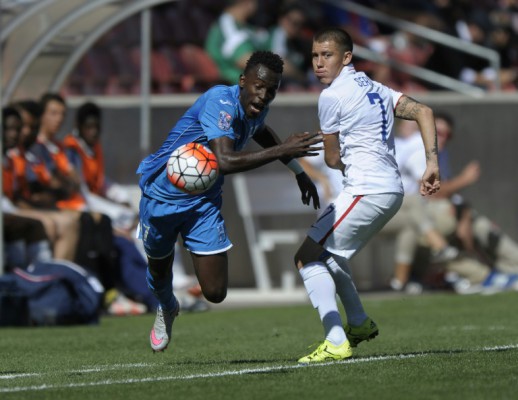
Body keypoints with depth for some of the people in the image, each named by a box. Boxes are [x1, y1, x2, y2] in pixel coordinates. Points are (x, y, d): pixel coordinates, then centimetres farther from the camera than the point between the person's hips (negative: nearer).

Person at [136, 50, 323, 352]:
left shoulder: (257, 109, -5)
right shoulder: (220, 102, -30)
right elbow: (225, 161, -44)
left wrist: (298, 172, 21)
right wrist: (282, 151, -44)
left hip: (203, 203, 5)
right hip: (163, 195, -5)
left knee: (216, 293, -6)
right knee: (159, 268, 21)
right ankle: (167, 308, 56)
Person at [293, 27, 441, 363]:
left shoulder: (332, 96, -8)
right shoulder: (375, 89, 17)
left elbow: (333, 159, -1)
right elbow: (423, 112, 9)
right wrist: (432, 164, 2)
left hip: (365, 192, -9)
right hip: (393, 190, 9)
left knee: (307, 259, -4)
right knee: (327, 252, 27)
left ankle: (337, 343, -15)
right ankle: (359, 323, 36)